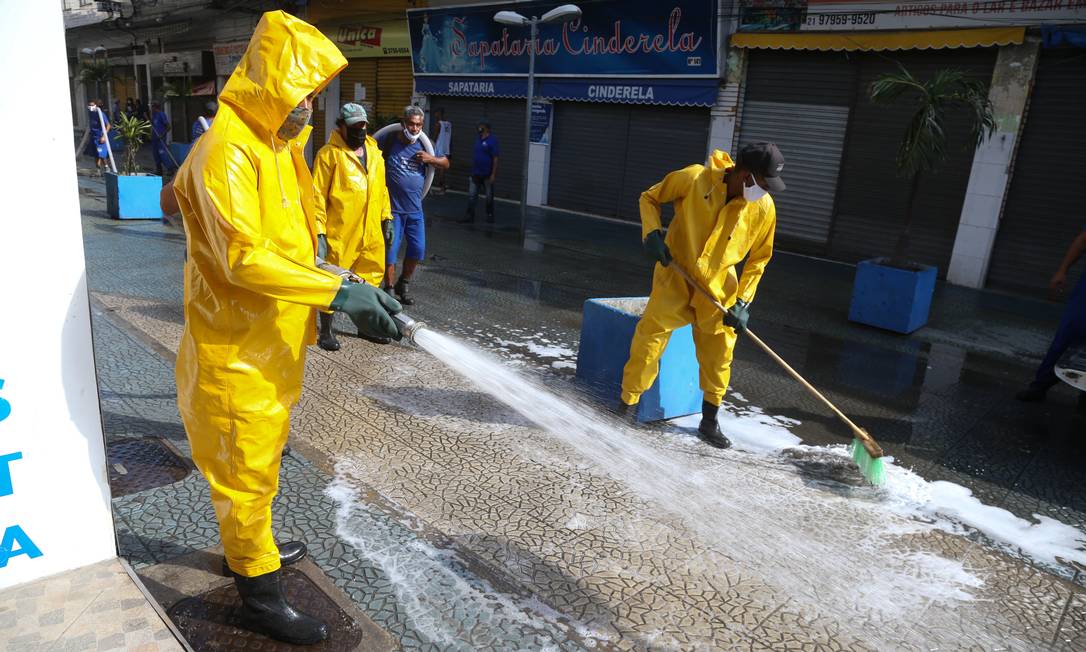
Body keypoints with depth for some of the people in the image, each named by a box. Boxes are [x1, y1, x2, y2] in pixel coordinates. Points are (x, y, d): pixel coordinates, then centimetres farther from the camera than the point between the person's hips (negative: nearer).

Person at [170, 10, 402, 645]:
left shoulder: (276, 143, 10)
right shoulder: (227, 150, -21)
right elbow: (243, 258, -30)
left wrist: (327, 301, 8)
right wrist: (339, 292, -31)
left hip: (274, 341, 9)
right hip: (238, 349, -9)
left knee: (261, 459, 24)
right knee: (247, 470, 5)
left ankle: (251, 547, 44)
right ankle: (261, 594, 21)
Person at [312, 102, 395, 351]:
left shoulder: (374, 151, 12)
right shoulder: (329, 153, -8)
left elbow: (381, 188, 19)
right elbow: (318, 195, -10)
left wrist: (386, 218, 15)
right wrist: (318, 232, -15)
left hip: (371, 232, 6)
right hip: (339, 233, -6)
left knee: (370, 278, 15)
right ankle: (326, 332, 17)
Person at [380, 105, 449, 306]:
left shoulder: (423, 146, 4)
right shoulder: (389, 142, -6)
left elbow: (446, 163, 9)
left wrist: (431, 159, -10)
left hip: (415, 209, 4)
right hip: (392, 208, -4)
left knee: (418, 249, 8)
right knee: (390, 249, -2)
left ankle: (403, 285, 28)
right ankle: (389, 289, 14)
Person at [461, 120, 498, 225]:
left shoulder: (492, 140, -11)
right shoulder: (478, 140, 11)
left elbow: (495, 158, -14)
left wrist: (493, 174, -18)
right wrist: (472, 171, 15)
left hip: (487, 175, -7)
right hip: (476, 174, 7)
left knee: (489, 197, 7)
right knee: (471, 195, 3)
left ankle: (490, 216, 20)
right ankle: (470, 215, 7)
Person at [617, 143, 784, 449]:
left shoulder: (763, 208, -11)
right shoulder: (693, 179, -20)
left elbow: (758, 258, 1)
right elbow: (650, 198, -3)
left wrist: (743, 302, -8)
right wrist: (652, 232, -20)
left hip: (718, 289, 2)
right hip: (674, 278, -2)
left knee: (718, 354, 7)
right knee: (648, 338, -3)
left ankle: (709, 421, 27)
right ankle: (627, 404, 16)